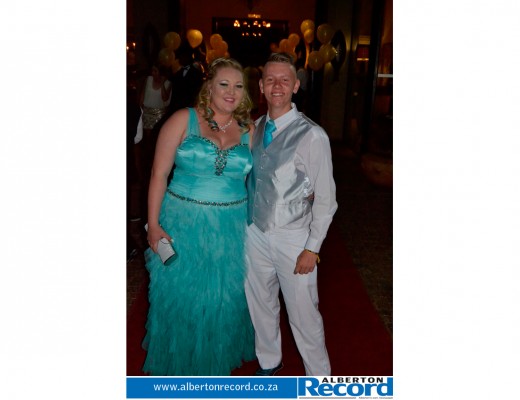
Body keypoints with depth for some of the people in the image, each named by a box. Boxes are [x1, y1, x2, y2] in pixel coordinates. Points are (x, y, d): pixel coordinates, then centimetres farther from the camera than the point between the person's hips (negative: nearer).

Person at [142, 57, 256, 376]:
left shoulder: (249, 130, 4)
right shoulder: (183, 120, -6)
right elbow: (159, 175, -7)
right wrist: (153, 225, -10)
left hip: (231, 227, 3)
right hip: (183, 224, -2)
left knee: (224, 298, 17)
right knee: (180, 296, 13)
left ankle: (219, 359, 45)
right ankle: (177, 363, 41)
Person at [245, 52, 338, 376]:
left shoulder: (312, 136, -14)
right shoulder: (255, 128, 3)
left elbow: (326, 199, -11)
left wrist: (312, 249, -12)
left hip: (293, 238, -5)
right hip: (255, 232, 5)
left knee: (303, 313, 6)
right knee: (260, 305, 19)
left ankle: (320, 376, 33)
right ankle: (269, 362, 45)